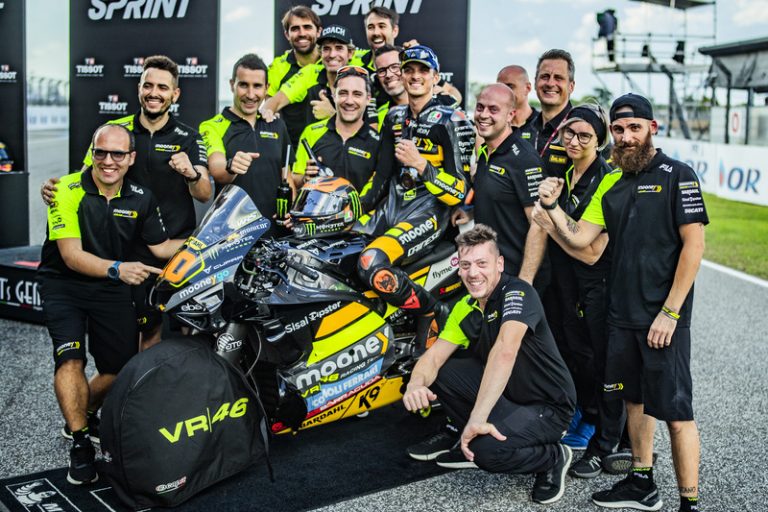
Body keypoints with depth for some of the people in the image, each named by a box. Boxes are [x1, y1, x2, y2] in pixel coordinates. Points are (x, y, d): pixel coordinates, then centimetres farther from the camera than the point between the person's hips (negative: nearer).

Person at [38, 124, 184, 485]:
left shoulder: (140, 198, 0)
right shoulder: (68, 191, -15)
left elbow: (161, 247, 7)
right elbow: (71, 255, -22)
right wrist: (117, 268, -38)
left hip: (112, 290, 5)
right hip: (64, 284, -4)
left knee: (124, 368, 4)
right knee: (70, 358, -23)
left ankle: (84, 417, 32)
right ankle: (80, 444, -12)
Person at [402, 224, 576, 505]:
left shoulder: (517, 292, -23)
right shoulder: (465, 308, 1)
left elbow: (505, 351, -40)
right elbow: (434, 356, -5)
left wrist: (477, 417, -46)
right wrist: (416, 384, -30)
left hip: (548, 405, -7)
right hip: (505, 394, 7)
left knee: (488, 450, -30)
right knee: (441, 373, -9)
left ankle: (553, 457, 0)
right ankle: (470, 442, 11)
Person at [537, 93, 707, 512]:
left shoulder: (676, 175, -7)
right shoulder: (611, 182, 11)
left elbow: (694, 245, -12)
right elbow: (579, 238, 8)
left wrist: (670, 312, -16)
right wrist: (552, 207, -10)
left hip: (663, 318, -7)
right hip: (621, 313, 7)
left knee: (675, 411, -5)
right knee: (634, 398, 16)